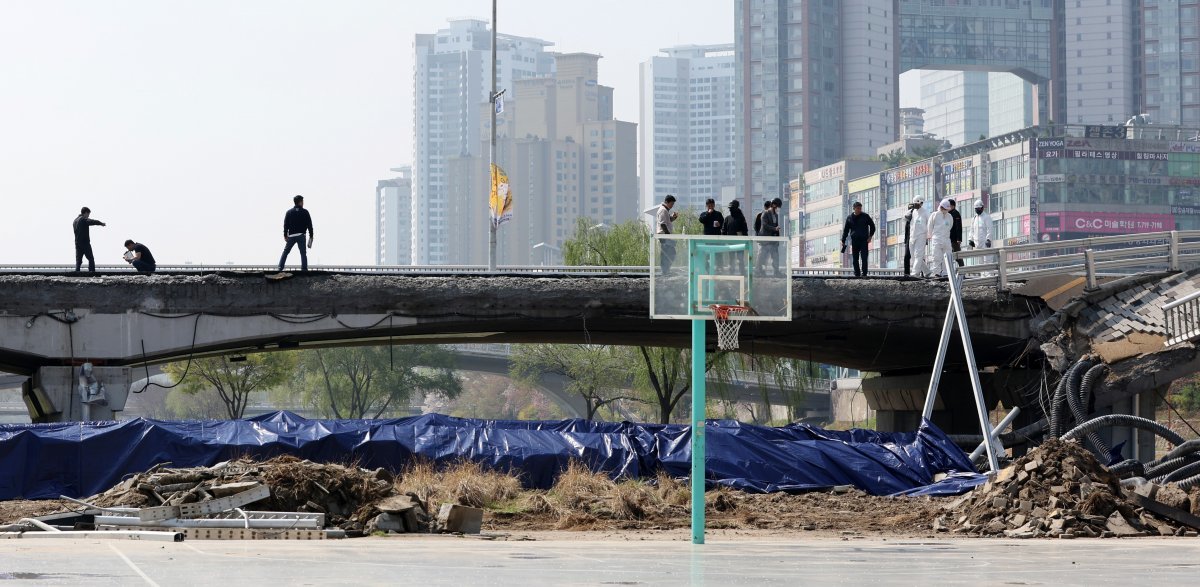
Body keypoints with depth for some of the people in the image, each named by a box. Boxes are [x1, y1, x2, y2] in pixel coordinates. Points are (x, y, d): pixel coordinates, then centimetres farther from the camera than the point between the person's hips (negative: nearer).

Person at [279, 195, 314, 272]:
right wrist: (311, 236, 5)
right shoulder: (305, 212, 0)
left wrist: (285, 235, 10)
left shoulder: (289, 212, 5)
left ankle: (280, 268, 4)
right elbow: (309, 225, 0)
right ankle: (304, 269, -6)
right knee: (303, 253, 2)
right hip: (301, 236, -2)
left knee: (285, 252, 10)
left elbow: (285, 225, 4)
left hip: (291, 236, 2)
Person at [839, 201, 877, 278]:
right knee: (855, 259, 3)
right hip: (854, 241, 2)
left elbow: (872, 226, 11)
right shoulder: (849, 218, 8)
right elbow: (845, 230, 13)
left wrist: (870, 236, 0)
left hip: (864, 240, -2)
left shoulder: (865, 216, 3)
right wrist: (843, 241, 8)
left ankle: (864, 273, -12)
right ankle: (857, 274, 10)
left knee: (864, 258, -10)